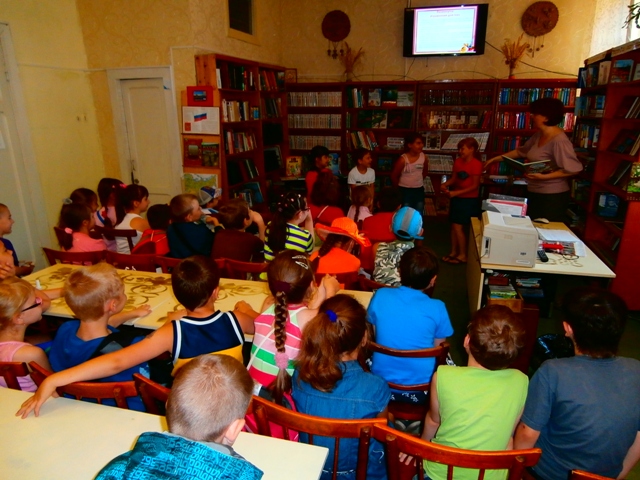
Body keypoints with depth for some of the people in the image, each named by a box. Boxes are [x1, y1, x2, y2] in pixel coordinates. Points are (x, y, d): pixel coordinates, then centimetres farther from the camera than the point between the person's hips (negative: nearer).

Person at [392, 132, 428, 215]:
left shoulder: (424, 157, -5)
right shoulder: (403, 159, -18)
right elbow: (394, 176, -7)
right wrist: (400, 187, 3)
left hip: (419, 190, 4)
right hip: (405, 190, -4)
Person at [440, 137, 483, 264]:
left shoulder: (476, 164, -17)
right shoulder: (458, 161, 3)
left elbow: (475, 186, -18)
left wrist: (456, 192, -23)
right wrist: (445, 185, -10)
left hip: (469, 200, -7)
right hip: (457, 198, 7)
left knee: (458, 227, -5)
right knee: (454, 226, 12)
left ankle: (463, 255, 9)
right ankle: (453, 252, 25)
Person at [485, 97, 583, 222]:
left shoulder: (559, 141, -22)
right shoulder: (538, 135, 6)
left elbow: (573, 169, -24)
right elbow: (521, 151, 20)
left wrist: (544, 176, -26)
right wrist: (496, 158, 20)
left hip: (552, 196, -9)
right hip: (534, 193, 9)